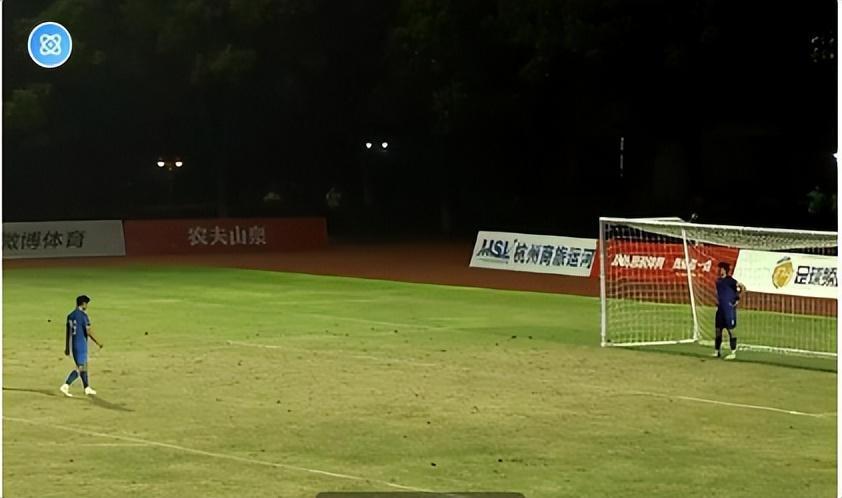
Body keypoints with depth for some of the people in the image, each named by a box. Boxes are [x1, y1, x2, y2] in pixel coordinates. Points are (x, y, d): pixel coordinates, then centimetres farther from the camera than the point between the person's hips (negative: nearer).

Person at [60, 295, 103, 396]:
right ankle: (65, 386, -20)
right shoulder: (83, 315, -14)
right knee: (80, 368, -8)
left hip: (73, 345, 8)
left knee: (84, 366, 18)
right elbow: (88, 332, -16)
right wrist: (98, 342, -6)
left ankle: (87, 388, 23)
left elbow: (67, 333, 12)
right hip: (81, 345, -8)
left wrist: (67, 348, 16)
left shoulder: (70, 315, 9)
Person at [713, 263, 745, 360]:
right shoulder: (718, 281, 11)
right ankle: (716, 351, 21)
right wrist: (717, 301, 15)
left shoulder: (730, 280, -12)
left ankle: (733, 353, -4)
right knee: (718, 329, 12)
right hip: (720, 308, 8)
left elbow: (742, 287, -18)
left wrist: (737, 298, -15)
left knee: (731, 329, -6)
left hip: (729, 308, -8)